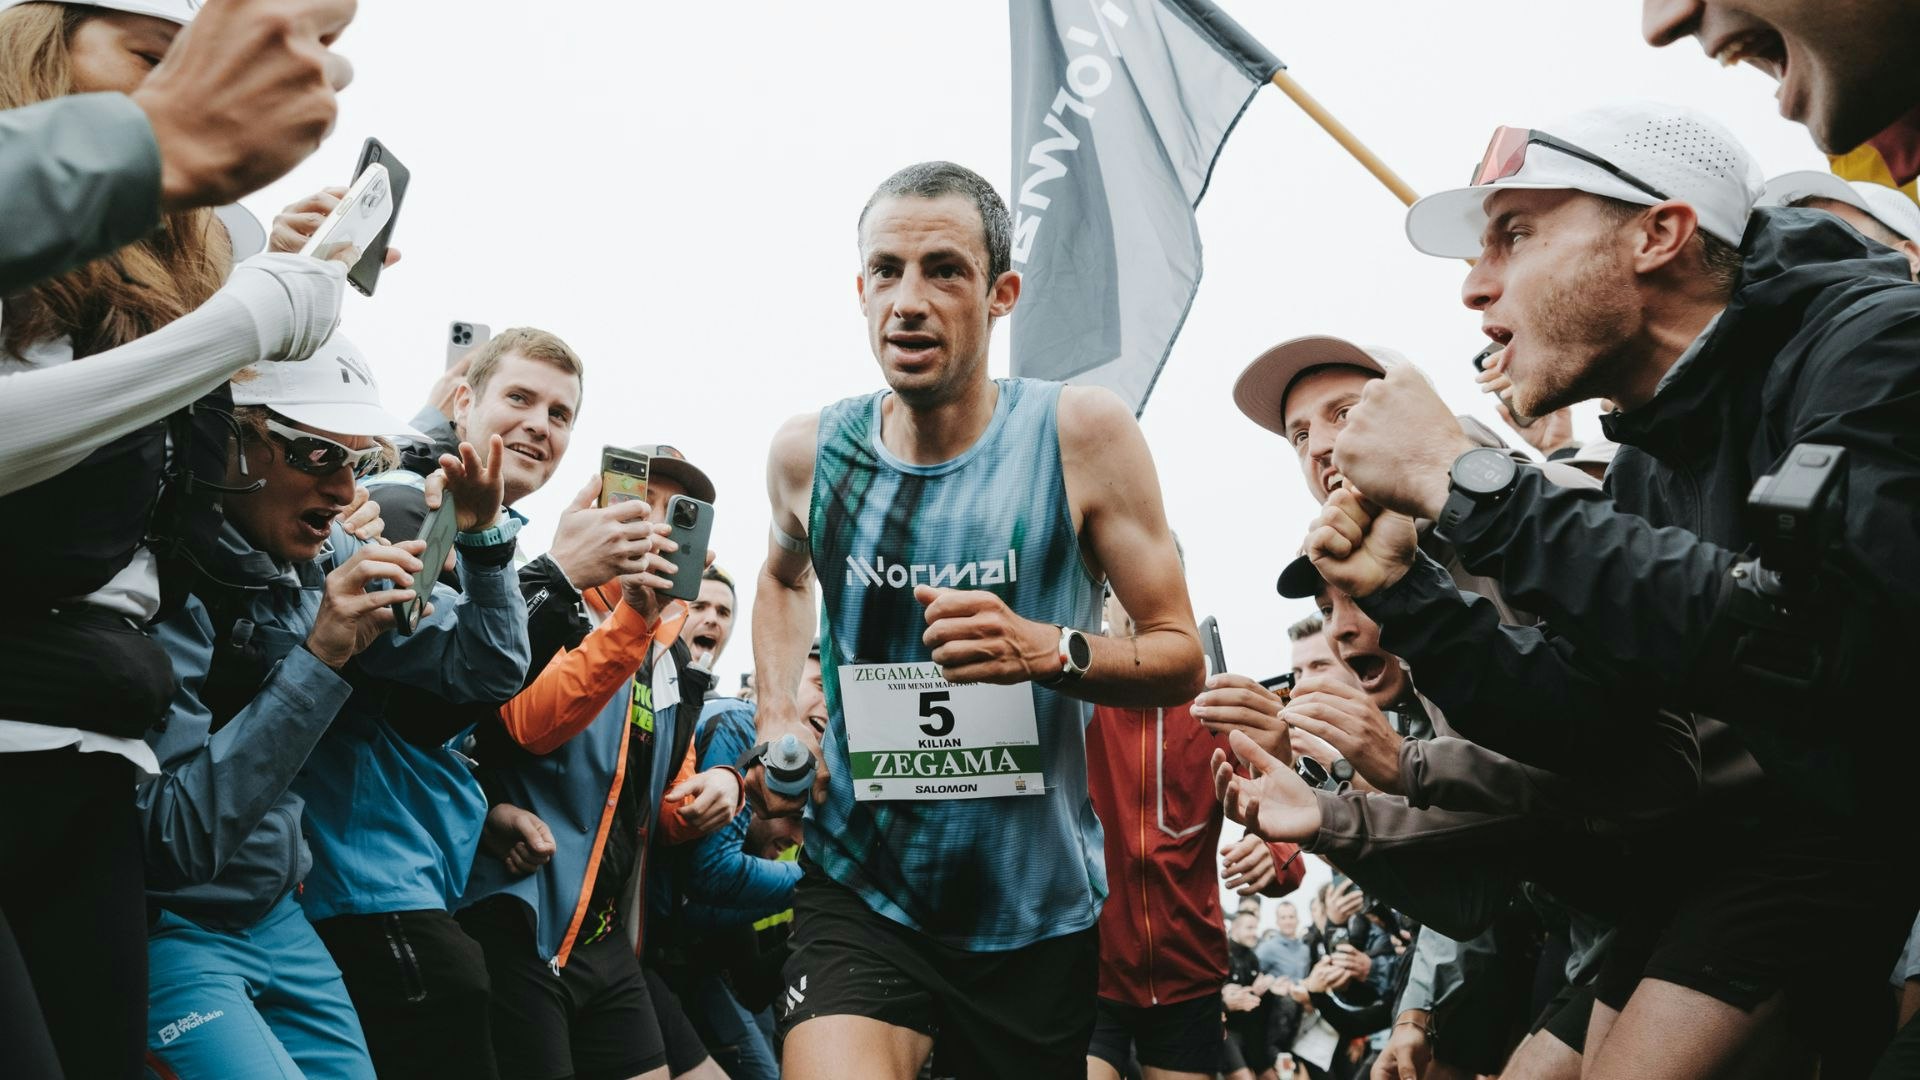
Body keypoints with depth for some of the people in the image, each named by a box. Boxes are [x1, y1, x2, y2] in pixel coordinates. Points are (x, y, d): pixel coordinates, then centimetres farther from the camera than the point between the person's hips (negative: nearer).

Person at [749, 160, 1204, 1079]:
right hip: (861, 893, 0)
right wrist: (778, 719, 5)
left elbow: (1180, 657, -5)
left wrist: (1051, 651, -24)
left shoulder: (1083, 435, -10)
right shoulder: (809, 453, -2)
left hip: (1040, 907, 0)